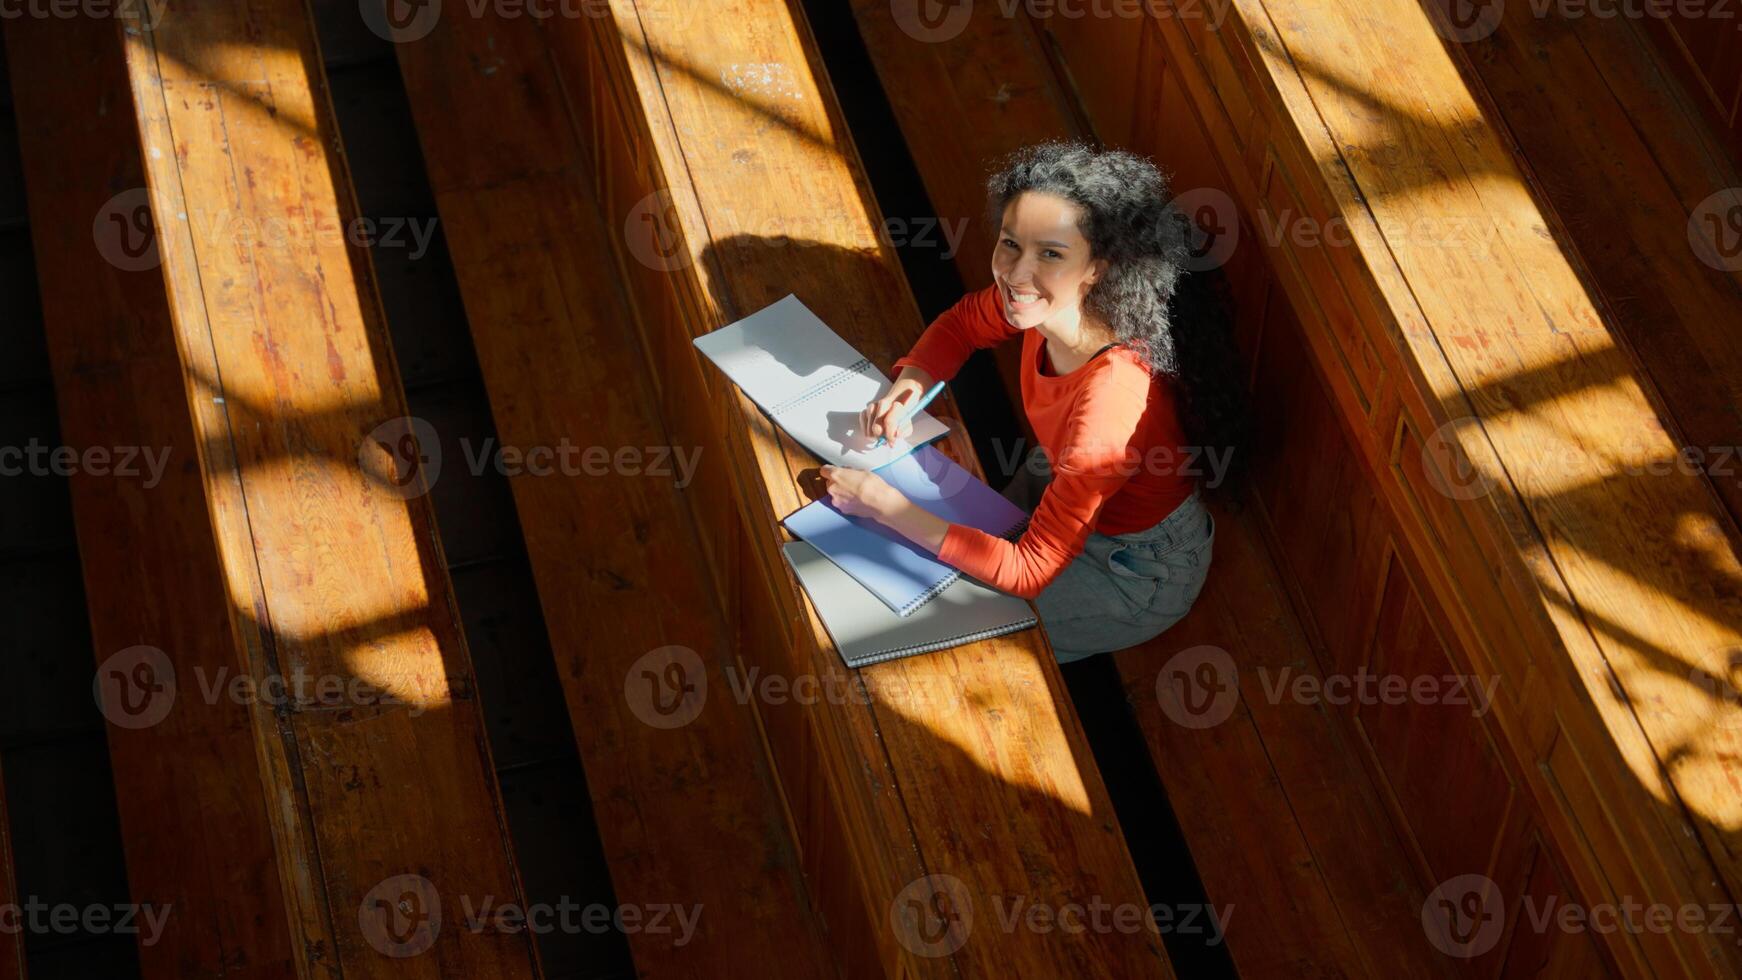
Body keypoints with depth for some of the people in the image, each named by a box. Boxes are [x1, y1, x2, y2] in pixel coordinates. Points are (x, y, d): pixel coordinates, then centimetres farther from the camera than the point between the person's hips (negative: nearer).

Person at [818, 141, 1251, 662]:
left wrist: (886, 506, -32)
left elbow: (1030, 570, -34)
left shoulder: (1113, 397, -42)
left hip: (1142, 574, -6)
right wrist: (910, 384, -17)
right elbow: (963, 322, 4)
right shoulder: (1043, 301, -21)